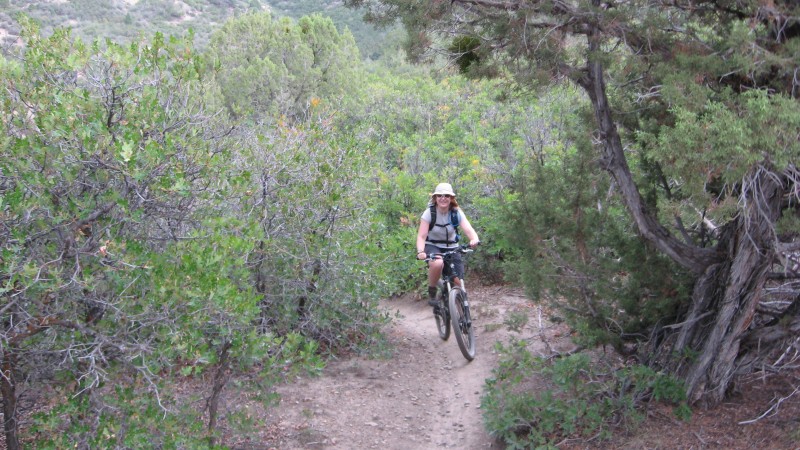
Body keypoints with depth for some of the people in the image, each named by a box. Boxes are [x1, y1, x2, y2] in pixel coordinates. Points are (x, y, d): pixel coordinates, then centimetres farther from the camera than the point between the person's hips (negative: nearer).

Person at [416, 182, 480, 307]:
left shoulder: (457, 213, -11)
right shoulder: (429, 213, -15)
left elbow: (468, 229, -26)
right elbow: (421, 236, -20)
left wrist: (474, 239, -49)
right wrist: (420, 252, -40)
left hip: (451, 248, 2)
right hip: (432, 246, -2)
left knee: (459, 283, -12)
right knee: (437, 263, -38)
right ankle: (431, 292, -13)